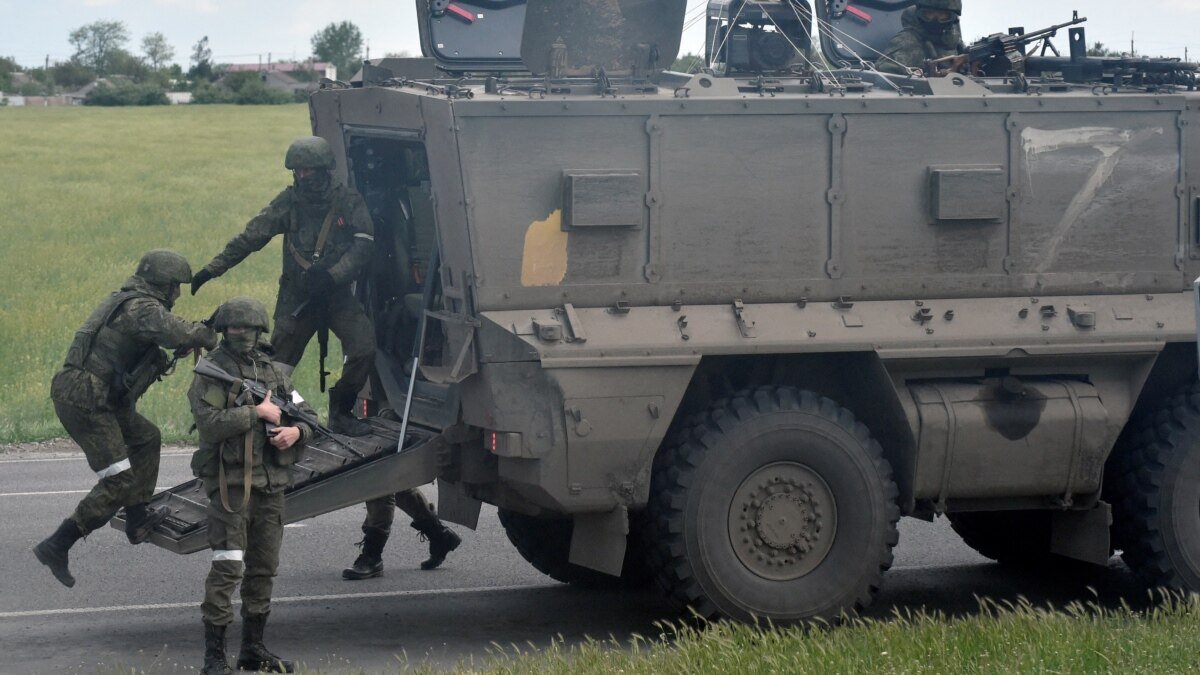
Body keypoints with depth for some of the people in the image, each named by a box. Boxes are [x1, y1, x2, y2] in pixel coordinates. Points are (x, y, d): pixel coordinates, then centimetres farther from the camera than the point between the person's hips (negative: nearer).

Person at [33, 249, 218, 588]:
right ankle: (56, 547, -7)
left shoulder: (123, 300, 17)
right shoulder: (143, 309, -14)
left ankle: (138, 520, 30)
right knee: (119, 482, -7)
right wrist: (207, 335, -8)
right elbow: (178, 333, -29)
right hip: (85, 402, -10)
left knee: (147, 438, 25)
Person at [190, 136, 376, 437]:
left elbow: (362, 246, -11)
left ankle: (341, 412, 3)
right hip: (296, 296, 0)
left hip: (336, 294, 0)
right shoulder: (289, 202, -2)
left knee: (364, 348, -15)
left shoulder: (349, 203, -4)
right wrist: (212, 269, -7)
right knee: (278, 363, -1)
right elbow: (250, 237, -3)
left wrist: (331, 276, -25)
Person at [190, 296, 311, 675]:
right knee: (227, 568, -12)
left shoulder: (274, 372, 14)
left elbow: (307, 415, 17)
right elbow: (210, 424, -19)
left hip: (271, 485, 6)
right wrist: (256, 412, -16)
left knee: (263, 568, 12)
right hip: (230, 483, -6)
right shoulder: (211, 373, -4)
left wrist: (296, 431, -5)